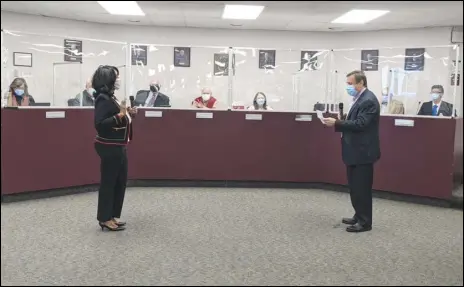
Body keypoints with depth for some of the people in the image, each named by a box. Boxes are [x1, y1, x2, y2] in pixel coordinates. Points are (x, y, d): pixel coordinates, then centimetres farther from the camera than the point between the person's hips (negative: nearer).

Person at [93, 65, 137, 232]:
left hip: (118, 147, 10)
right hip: (109, 147, -10)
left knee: (120, 181, 14)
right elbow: (100, 124, -24)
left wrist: (129, 114, 7)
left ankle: (113, 216, 24)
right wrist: (120, 115, -26)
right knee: (108, 182, 0)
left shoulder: (111, 97, 13)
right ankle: (105, 219, 11)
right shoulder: (103, 99, -16)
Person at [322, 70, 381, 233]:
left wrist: (337, 123, -25)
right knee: (355, 187, 17)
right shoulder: (360, 99, 15)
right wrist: (338, 123, 0)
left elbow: (360, 124, -26)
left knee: (362, 188, -2)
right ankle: (359, 216, 28)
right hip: (355, 151, 10)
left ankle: (365, 222, 9)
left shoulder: (368, 100, -17)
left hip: (362, 152, -10)